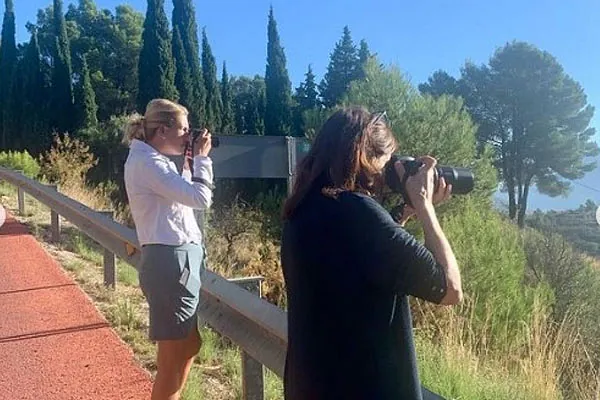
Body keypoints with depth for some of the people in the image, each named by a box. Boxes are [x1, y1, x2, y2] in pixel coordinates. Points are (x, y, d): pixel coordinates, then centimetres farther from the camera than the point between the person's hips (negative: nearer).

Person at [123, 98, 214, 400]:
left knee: (188, 346, 21)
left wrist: (189, 163, 12)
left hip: (179, 259, 10)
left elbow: (184, 198, 21)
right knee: (172, 359, -1)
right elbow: (201, 198, -22)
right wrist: (200, 158, -7)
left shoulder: (154, 160, 15)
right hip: (171, 262, -10)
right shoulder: (145, 162, -15)